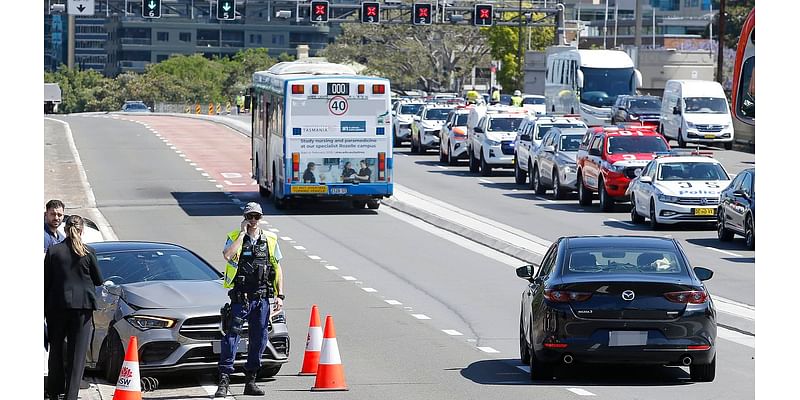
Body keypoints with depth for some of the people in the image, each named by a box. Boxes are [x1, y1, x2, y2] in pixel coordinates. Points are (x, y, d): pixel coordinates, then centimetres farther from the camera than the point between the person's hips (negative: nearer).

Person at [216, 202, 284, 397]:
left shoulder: (270, 239, 9)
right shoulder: (235, 237, 1)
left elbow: (277, 269, 13)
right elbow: (227, 255, -21)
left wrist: (279, 295, 6)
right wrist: (243, 232, -14)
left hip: (262, 299, 3)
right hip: (240, 298, -3)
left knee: (259, 339, 6)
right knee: (231, 337, -8)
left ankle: (250, 381, 15)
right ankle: (224, 381, -8)